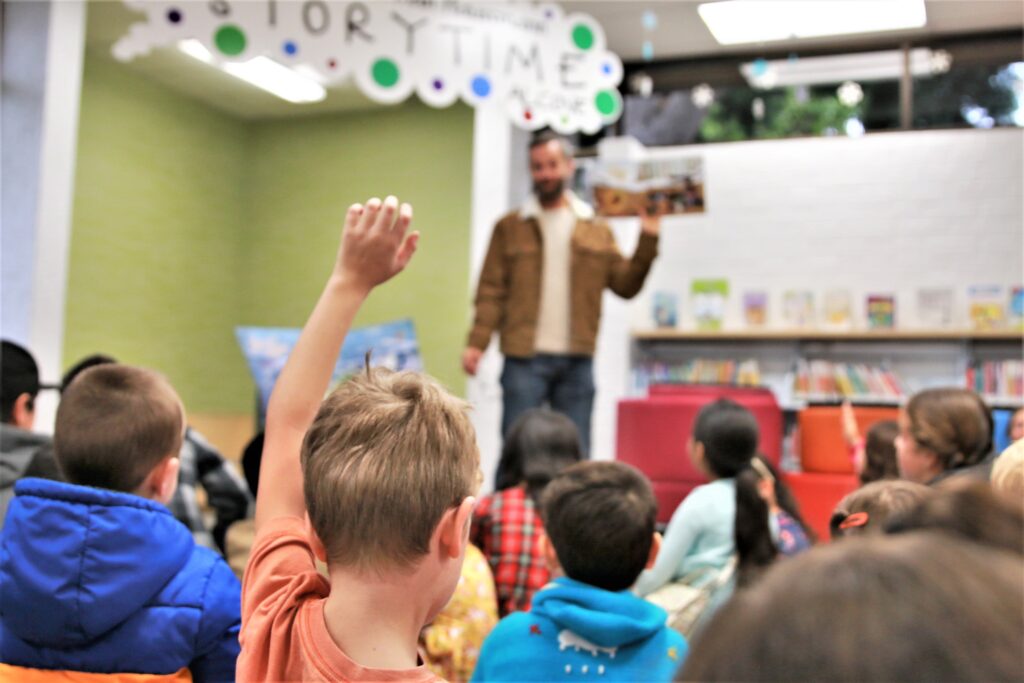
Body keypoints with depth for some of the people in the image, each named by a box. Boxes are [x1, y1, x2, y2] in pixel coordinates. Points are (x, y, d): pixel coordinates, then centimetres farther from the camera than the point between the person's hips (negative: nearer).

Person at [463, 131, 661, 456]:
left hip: (577, 362, 2)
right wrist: (477, 342, -11)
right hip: (524, 359, -2)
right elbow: (491, 292, 0)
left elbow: (625, 285, 7)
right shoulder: (509, 227, 6)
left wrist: (647, 240, -3)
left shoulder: (597, 230, 11)